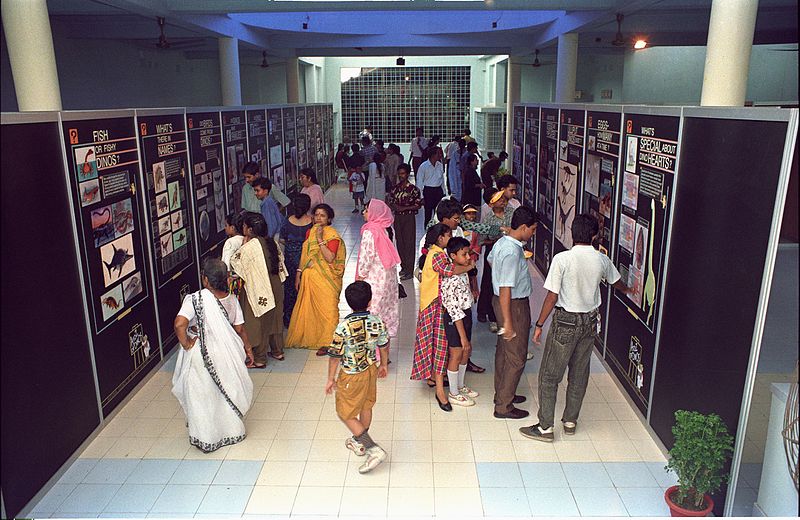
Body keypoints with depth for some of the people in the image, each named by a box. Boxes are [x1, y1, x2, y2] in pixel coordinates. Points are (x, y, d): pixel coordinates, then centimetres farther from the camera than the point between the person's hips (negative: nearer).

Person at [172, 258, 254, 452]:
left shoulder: (196, 299, -22)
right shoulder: (232, 300, -7)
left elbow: (179, 324, -33)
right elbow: (239, 329, 0)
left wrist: (186, 344, -17)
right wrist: (248, 348, 15)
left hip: (200, 354, -4)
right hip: (226, 351, 4)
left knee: (202, 396, 15)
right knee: (227, 392, 22)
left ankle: (206, 438, 29)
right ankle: (233, 430, 38)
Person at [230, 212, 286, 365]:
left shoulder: (250, 247, -21)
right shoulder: (271, 242, 1)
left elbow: (234, 262, -11)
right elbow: (279, 260, 11)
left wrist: (243, 244, -5)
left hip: (258, 291, -7)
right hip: (276, 287, 7)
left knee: (258, 324, 6)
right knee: (275, 319, 20)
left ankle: (259, 359, 18)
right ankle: (278, 351, 34)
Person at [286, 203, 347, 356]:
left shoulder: (333, 235, -10)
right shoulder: (310, 232, 10)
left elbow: (330, 258, -21)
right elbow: (304, 255, 15)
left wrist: (320, 239, -23)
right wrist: (298, 274, 11)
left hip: (325, 279, -6)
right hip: (309, 277, 7)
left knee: (326, 309, -1)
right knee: (308, 308, 13)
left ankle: (326, 343, 11)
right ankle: (310, 338, 30)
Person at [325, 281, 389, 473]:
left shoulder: (343, 327, -26)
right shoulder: (377, 322, -12)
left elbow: (335, 356, -18)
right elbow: (384, 347, 3)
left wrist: (331, 379, -4)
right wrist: (384, 365, 21)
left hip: (351, 376, -6)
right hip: (371, 369, 6)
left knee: (346, 414, 8)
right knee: (366, 407, 24)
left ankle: (374, 450, 2)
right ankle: (360, 442, 45)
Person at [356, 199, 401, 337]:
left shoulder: (369, 232, -20)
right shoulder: (385, 229, 4)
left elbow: (366, 256, -19)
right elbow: (390, 254, 10)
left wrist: (361, 275, -6)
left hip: (374, 278, -8)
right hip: (387, 277, 8)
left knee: (371, 311, 0)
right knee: (386, 306, 17)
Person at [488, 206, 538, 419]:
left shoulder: (501, 242, 2)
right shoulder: (512, 253, -27)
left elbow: (490, 260, 26)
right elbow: (505, 290, -28)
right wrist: (508, 322, -25)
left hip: (502, 301, 10)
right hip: (514, 305, -10)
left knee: (504, 350, 21)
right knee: (516, 358, 1)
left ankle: (502, 393, 36)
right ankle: (503, 406, 9)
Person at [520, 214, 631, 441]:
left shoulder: (562, 259, -18)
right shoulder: (602, 260, -2)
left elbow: (552, 297, -17)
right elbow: (617, 282, 19)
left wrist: (539, 325, -6)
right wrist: (627, 290, 43)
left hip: (566, 321, -5)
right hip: (591, 321, 5)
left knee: (549, 375, 5)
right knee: (579, 373, 17)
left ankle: (545, 427, 9)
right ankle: (570, 421, 30)